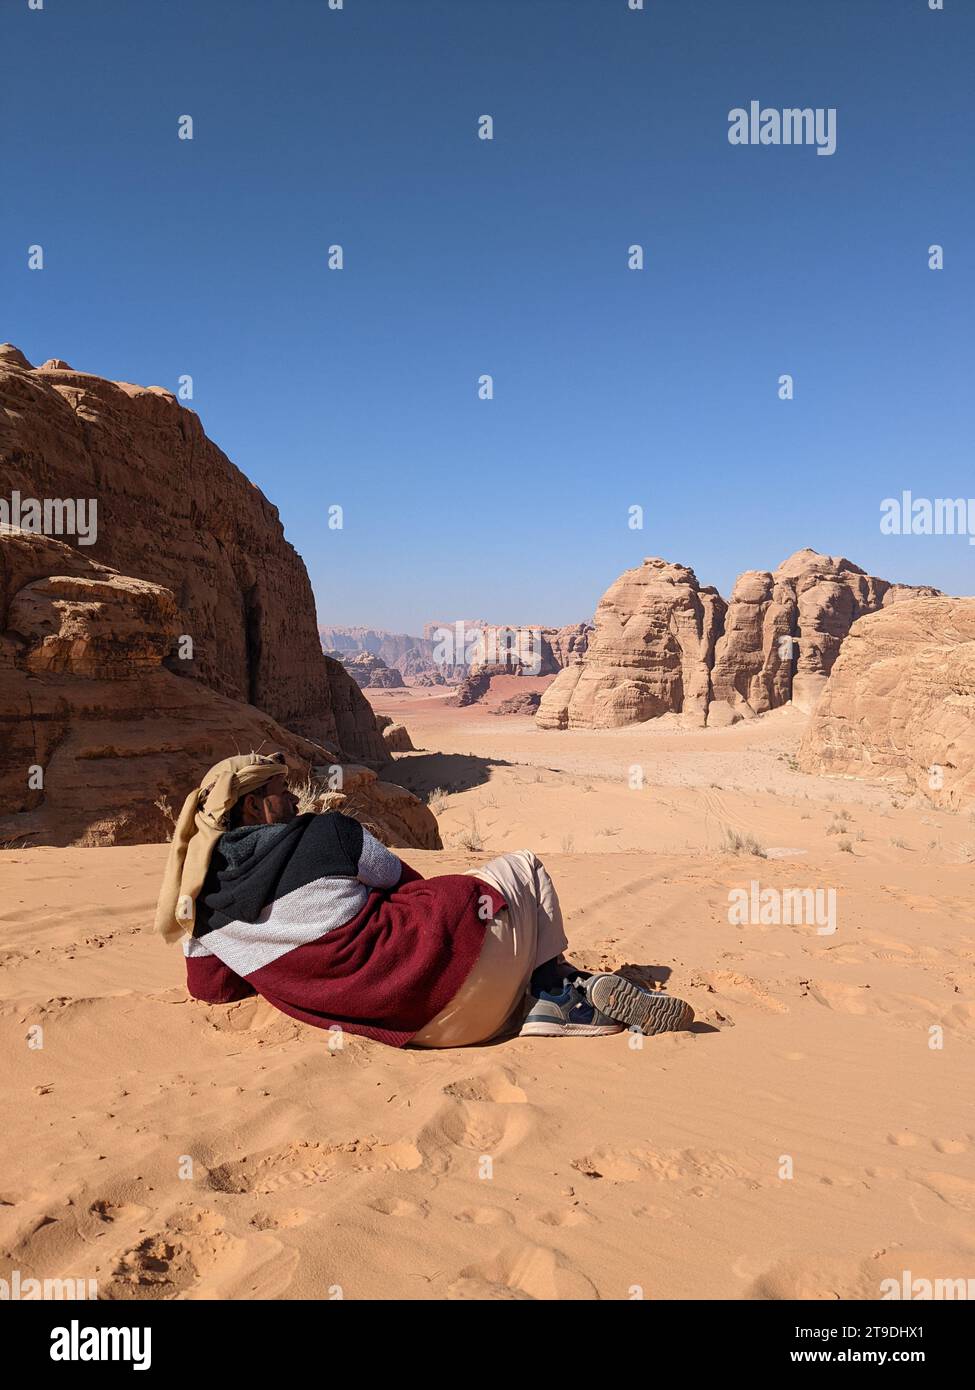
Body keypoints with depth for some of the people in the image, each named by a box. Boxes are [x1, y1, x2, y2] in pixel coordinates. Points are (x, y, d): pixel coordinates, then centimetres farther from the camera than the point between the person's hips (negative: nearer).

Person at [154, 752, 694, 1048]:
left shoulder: (207, 909, 6)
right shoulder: (324, 833, -7)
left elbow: (212, 987, 22)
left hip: (403, 1025, 5)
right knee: (523, 867, 19)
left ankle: (572, 1001, 11)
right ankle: (557, 989, 20)